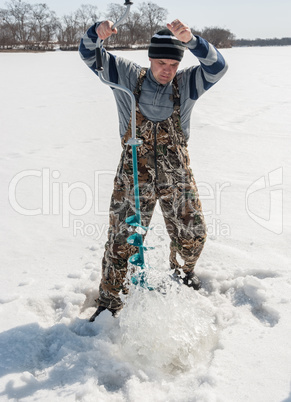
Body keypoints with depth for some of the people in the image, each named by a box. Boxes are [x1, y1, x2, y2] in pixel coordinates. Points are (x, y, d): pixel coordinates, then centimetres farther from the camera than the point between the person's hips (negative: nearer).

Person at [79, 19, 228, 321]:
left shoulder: (186, 83, -1)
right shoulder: (128, 77, -2)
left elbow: (217, 67, -17)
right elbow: (90, 56, -4)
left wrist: (191, 40, -35)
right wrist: (97, 32, -27)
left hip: (177, 178, 2)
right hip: (133, 178, -2)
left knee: (193, 235, 13)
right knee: (122, 240, 1)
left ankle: (182, 272, 46)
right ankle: (109, 301, 21)